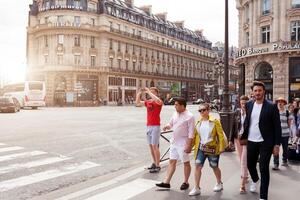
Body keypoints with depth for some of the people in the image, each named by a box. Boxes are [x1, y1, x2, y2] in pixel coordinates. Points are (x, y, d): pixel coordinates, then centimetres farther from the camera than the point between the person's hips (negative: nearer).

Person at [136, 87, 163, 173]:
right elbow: (138, 103, 12)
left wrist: (149, 92, -25)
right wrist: (139, 93, -1)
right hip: (148, 126, 7)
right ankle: (154, 163, 23)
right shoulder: (147, 102, 11)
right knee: (150, 146, 11)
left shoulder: (159, 102, -8)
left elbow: (158, 101, -31)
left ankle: (157, 166, 1)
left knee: (155, 146, -7)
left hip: (155, 126, -7)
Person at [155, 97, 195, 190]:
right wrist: (167, 126, -6)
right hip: (174, 142, 7)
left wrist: (189, 145, -20)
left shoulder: (189, 116, -16)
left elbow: (191, 133, -17)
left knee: (186, 162, 8)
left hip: (183, 143, -7)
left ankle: (186, 182, 22)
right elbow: (171, 123, 18)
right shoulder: (175, 114, 5)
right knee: (172, 161, 9)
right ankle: (166, 182, 13)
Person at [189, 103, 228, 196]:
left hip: (212, 148, -4)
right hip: (201, 148, 4)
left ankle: (219, 184, 38)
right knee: (197, 166, -6)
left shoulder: (214, 121, -10)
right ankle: (196, 188, 1)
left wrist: (221, 147, -14)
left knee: (215, 167, 13)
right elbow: (195, 135, 11)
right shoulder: (198, 122, 5)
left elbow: (220, 135, -10)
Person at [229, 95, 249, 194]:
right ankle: (245, 176, 39)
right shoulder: (237, 112, 3)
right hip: (237, 139, 5)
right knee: (241, 160, 17)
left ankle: (242, 184, -3)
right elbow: (233, 126, 7)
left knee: (244, 161, -7)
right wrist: (231, 139, 7)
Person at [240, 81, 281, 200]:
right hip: (251, 141, 4)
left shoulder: (271, 106, -10)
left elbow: (277, 127, -8)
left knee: (264, 169, 0)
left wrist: (277, 144, -11)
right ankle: (255, 180, 49)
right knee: (250, 164, 18)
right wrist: (243, 136, 8)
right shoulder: (249, 105, 3)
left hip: (265, 143, -4)